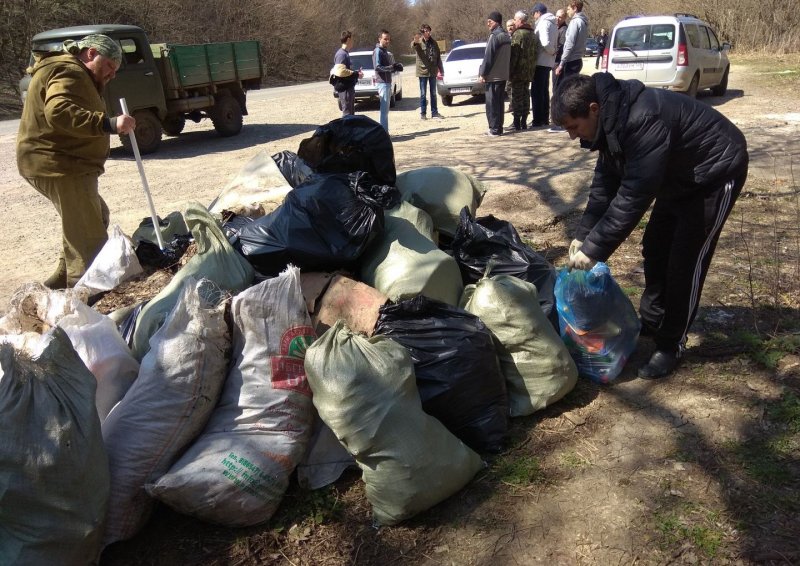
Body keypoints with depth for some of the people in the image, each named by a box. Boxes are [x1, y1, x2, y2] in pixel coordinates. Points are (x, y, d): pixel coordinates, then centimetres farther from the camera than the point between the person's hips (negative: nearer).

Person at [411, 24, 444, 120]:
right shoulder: (419, 43, -8)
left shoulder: (433, 42, 6)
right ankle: (423, 113, 9)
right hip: (422, 71, -4)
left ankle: (434, 112, 17)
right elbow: (413, 46, -33)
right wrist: (415, 42, -58)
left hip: (433, 72, 4)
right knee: (423, 94, 2)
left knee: (433, 93, 10)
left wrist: (441, 69, 9)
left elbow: (438, 56, 12)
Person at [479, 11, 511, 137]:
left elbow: (488, 57, -17)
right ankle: (498, 128, 15)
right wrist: (506, 71, 20)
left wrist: (482, 73, -12)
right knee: (499, 102, 12)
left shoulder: (494, 36, -14)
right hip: (503, 75, 9)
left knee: (491, 103, -5)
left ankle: (494, 129, -5)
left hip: (492, 76, -9)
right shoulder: (506, 36, 14)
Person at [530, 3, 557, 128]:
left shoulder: (543, 23, -13)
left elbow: (545, 43, -24)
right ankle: (544, 118, 21)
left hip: (541, 62, -9)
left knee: (536, 91, -5)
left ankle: (538, 120, -5)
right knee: (544, 91, 16)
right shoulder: (552, 23, 17)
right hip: (548, 62, 9)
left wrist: (552, 51, -9)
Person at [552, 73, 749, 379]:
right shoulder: (613, 117, -8)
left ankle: (671, 345, 4)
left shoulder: (644, 119, -38)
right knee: (655, 249, 13)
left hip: (715, 172, -9)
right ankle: (651, 322, 30)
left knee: (685, 260, -8)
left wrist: (594, 249, -35)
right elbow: (605, 182, -2)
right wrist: (583, 234, -9)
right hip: (679, 175, 9)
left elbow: (634, 195, -39)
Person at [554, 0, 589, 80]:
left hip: (572, 62, -9)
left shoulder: (575, 21, -11)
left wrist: (561, 64, -17)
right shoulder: (583, 22, 17)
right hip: (577, 60, 9)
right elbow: (578, 44, 16)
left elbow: (569, 45, -18)